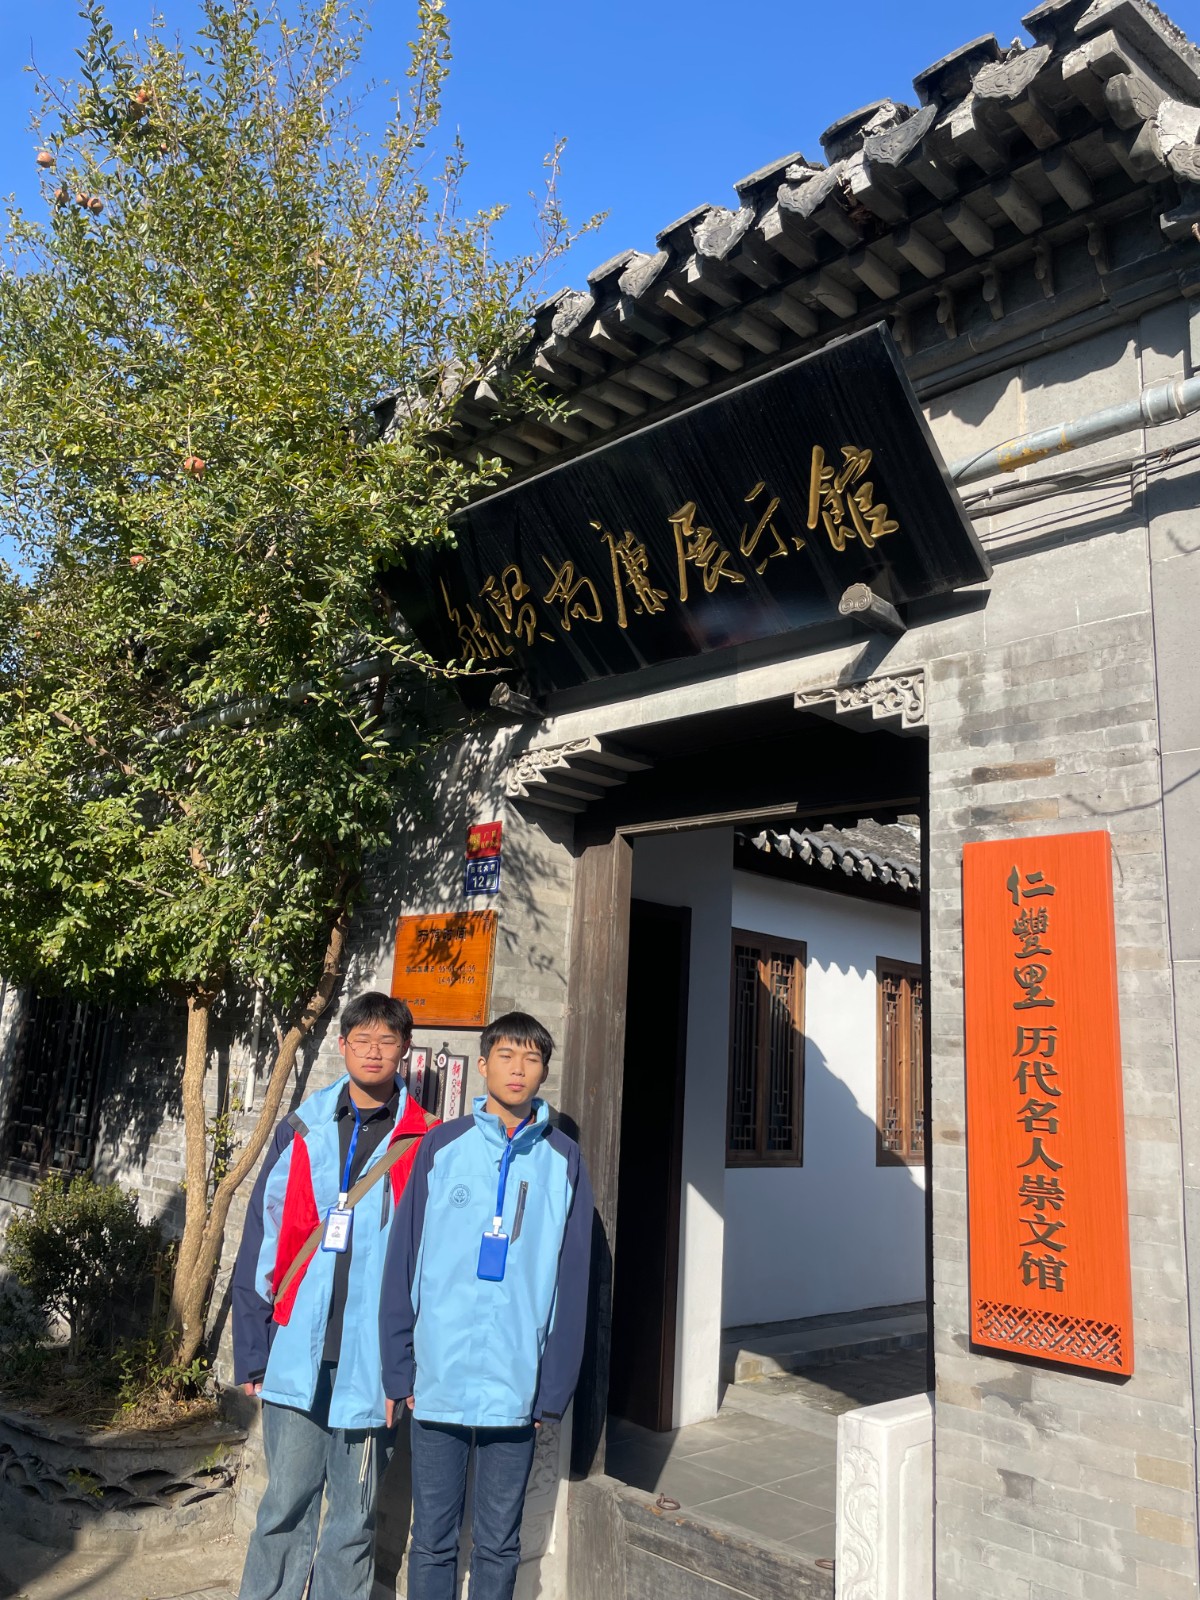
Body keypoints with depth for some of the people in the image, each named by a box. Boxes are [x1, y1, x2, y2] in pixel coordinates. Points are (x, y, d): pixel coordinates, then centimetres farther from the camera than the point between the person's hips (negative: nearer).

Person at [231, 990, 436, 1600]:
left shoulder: (425, 1144, -1)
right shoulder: (301, 1130, 4)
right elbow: (260, 1243, 6)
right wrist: (252, 1350, 3)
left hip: (374, 1362, -1)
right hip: (297, 1357, 1)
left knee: (354, 1517, 11)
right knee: (285, 1504, 8)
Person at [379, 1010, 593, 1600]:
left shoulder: (563, 1160, 0)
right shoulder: (441, 1147, -1)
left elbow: (571, 1280, 1)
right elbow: (402, 1261, 0)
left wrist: (556, 1386, 0)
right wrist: (399, 1369, -2)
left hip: (517, 1389, 0)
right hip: (437, 1382, 0)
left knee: (499, 1544, 14)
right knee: (433, 1540, 12)